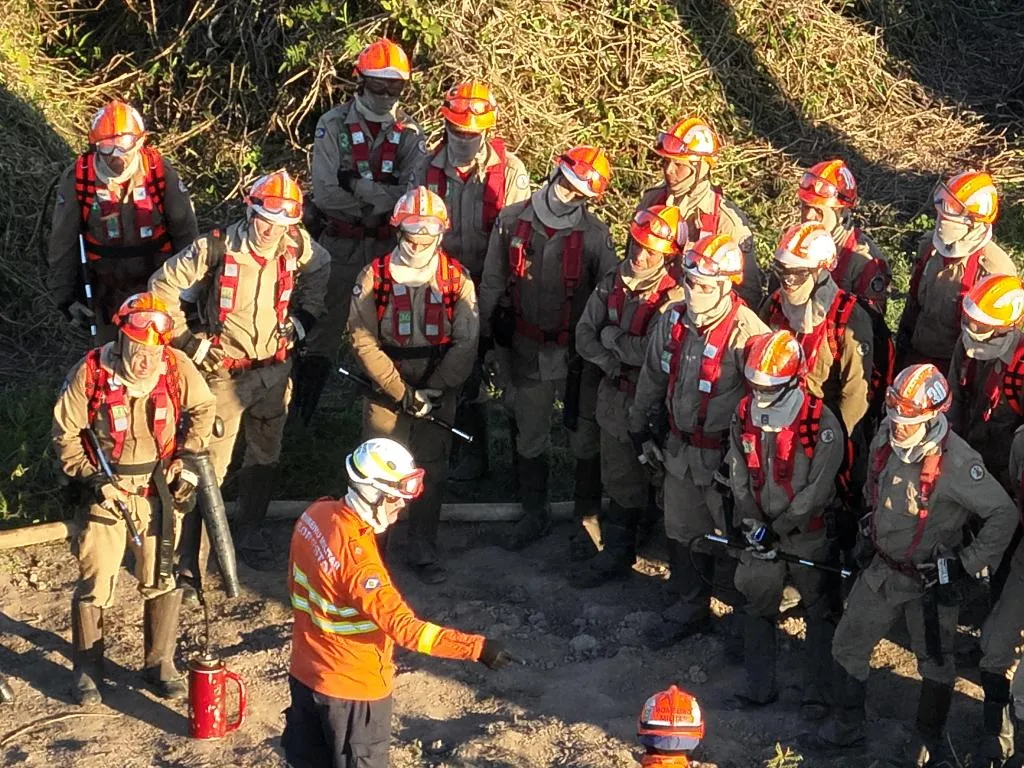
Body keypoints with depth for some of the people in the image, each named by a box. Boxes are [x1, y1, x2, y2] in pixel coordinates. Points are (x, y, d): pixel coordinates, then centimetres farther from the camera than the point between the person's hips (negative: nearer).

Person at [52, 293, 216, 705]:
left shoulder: (177, 367, -11)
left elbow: (203, 410, 8)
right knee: (95, 583, 1)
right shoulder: (90, 373, -16)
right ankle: (87, 670, 18)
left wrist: (188, 461, 1)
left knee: (162, 579, 8)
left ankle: (160, 664, 24)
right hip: (106, 490, -2)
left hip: (159, 489, 2)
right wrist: (89, 475, -12)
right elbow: (65, 432, -4)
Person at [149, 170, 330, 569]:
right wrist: (190, 341, -11)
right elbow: (162, 287, -11)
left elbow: (320, 270, 15)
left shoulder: (298, 244, -10)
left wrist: (302, 318, 8)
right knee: (211, 461, -3)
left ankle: (249, 533, 37)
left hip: (275, 368, 5)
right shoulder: (215, 249, -21)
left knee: (265, 456, 18)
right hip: (225, 372, -5)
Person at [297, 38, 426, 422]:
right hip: (340, 243, -2)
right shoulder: (334, 126, -6)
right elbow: (326, 194, -14)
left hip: (389, 246, 3)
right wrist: (379, 202, -11)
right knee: (325, 327, 1)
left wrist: (358, 186, -17)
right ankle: (300, 413, 11)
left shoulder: (409, 134, 1)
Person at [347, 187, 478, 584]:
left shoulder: (457, 279, -3)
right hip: (385, 392, -1)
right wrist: (401, 392, -14)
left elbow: (466, 344, -5)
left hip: (438, 396, 1)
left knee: (432, 472, 8)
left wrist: (431, 391, -12)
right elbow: (363, 341, -10)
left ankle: (422, 550, 22)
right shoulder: (374, 277, -6)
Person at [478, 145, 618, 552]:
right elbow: (492, 284, 5)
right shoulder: (511, 221, -4)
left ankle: (587, 519, 24)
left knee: (586, 441, 8)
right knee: (530, 438, 16)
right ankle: (535, 512, 34)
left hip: (579, 351, -2)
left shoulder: (595, 233, -11)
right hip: (527, 350, 2)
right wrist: (487, 337, 7)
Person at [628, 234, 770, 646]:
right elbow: (652, 377, 12)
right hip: (679, 449, 6)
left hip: (726, 455, -6)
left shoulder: (747, 333, -24)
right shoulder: (673, 320, -3)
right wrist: (640, 428, 19)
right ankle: (690, 609, 39)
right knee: (682, 535, 20)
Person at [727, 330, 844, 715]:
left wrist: (778, 528, -19)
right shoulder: (744, 416, -4)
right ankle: (760, 685, 25)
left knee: (819, 610, 7)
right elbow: (739, 477, 1)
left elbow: (818, 489, -19)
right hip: (762, 531, 5)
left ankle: (816, 690, 18)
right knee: (758, 606, 12)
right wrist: (752, 522, -11)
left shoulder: (821, 423, -20)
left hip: (807, 532, -4)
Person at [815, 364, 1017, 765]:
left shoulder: (956, 462, -28)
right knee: (848, 644, 12)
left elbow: (1004, 514, -20)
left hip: (931, 579, -5)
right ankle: (846, 726, 31)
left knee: (935, 663, 13)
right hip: (883, 566, 6)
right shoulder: (885, 439, -10)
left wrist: (969, 563, -18)